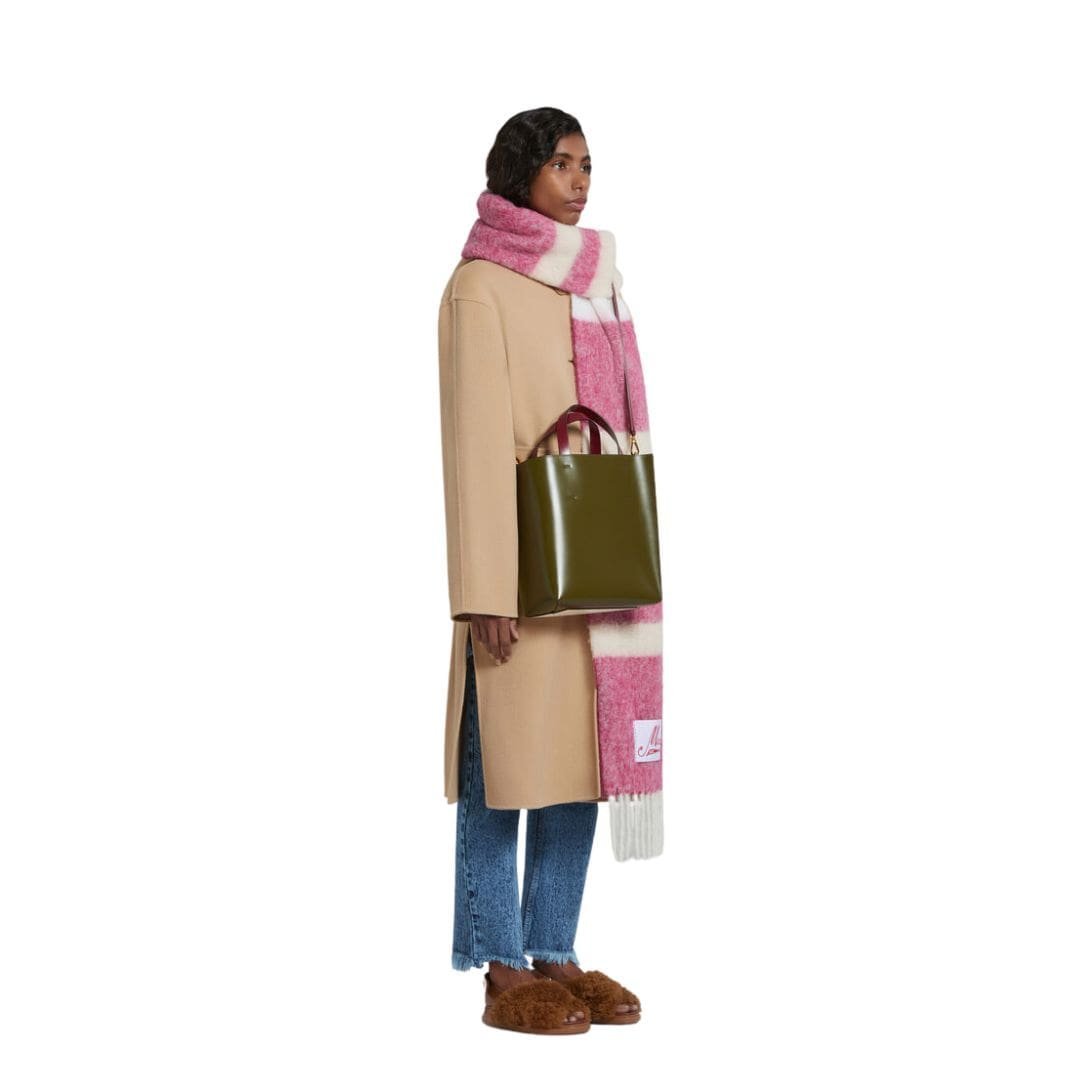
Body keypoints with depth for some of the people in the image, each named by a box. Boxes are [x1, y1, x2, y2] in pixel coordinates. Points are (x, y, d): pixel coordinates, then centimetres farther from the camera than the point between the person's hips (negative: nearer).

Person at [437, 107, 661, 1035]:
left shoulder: (592, 281, 15)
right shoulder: (482, 286, -7)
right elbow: (475, 444, -13)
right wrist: (485, 594, -17)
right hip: (523, 568, -7)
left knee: (581, 759, 10)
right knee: (507, 764, -1)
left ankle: (556, 956, 19)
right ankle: (505, 978, 7)